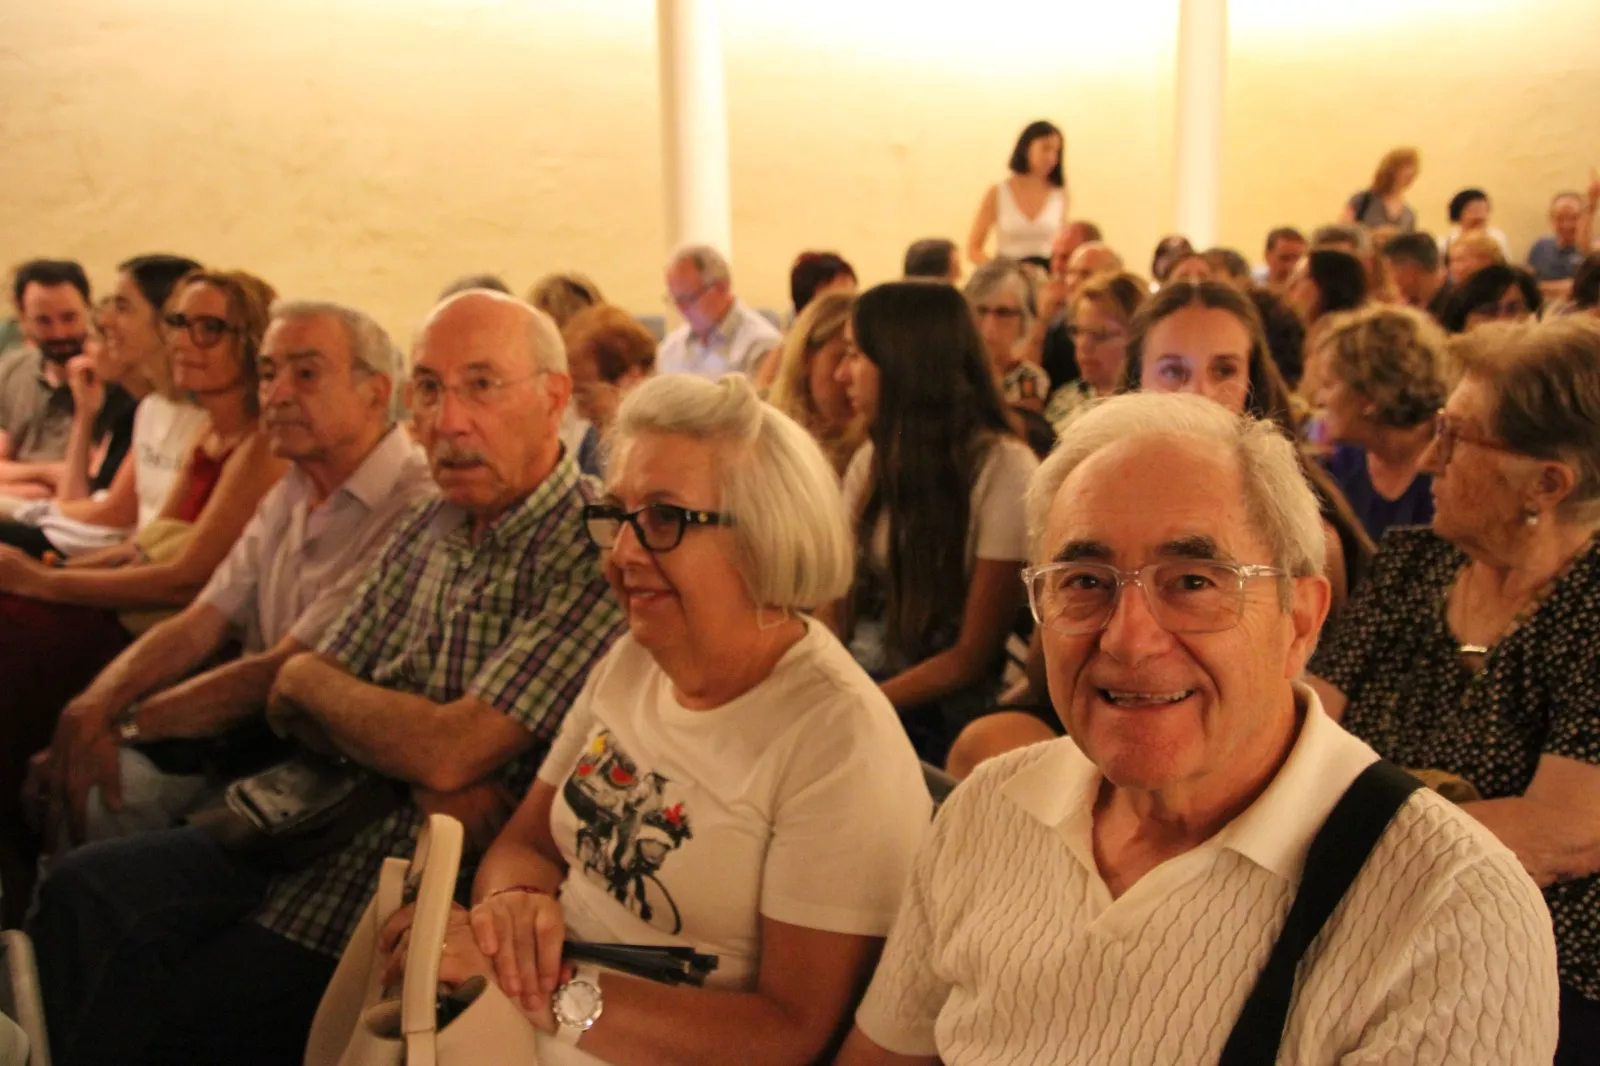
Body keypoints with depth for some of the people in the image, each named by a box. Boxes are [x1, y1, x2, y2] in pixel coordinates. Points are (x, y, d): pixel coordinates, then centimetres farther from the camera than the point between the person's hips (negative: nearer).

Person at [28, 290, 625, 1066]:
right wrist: (438, 782, -14)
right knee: (82, 889, 2)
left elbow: (450, 753, -23)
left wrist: (307, 680, -3)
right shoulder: (431, 529, 7)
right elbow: (299, 713, 7)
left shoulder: (592, 555, -19)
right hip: (320, 845, 8)